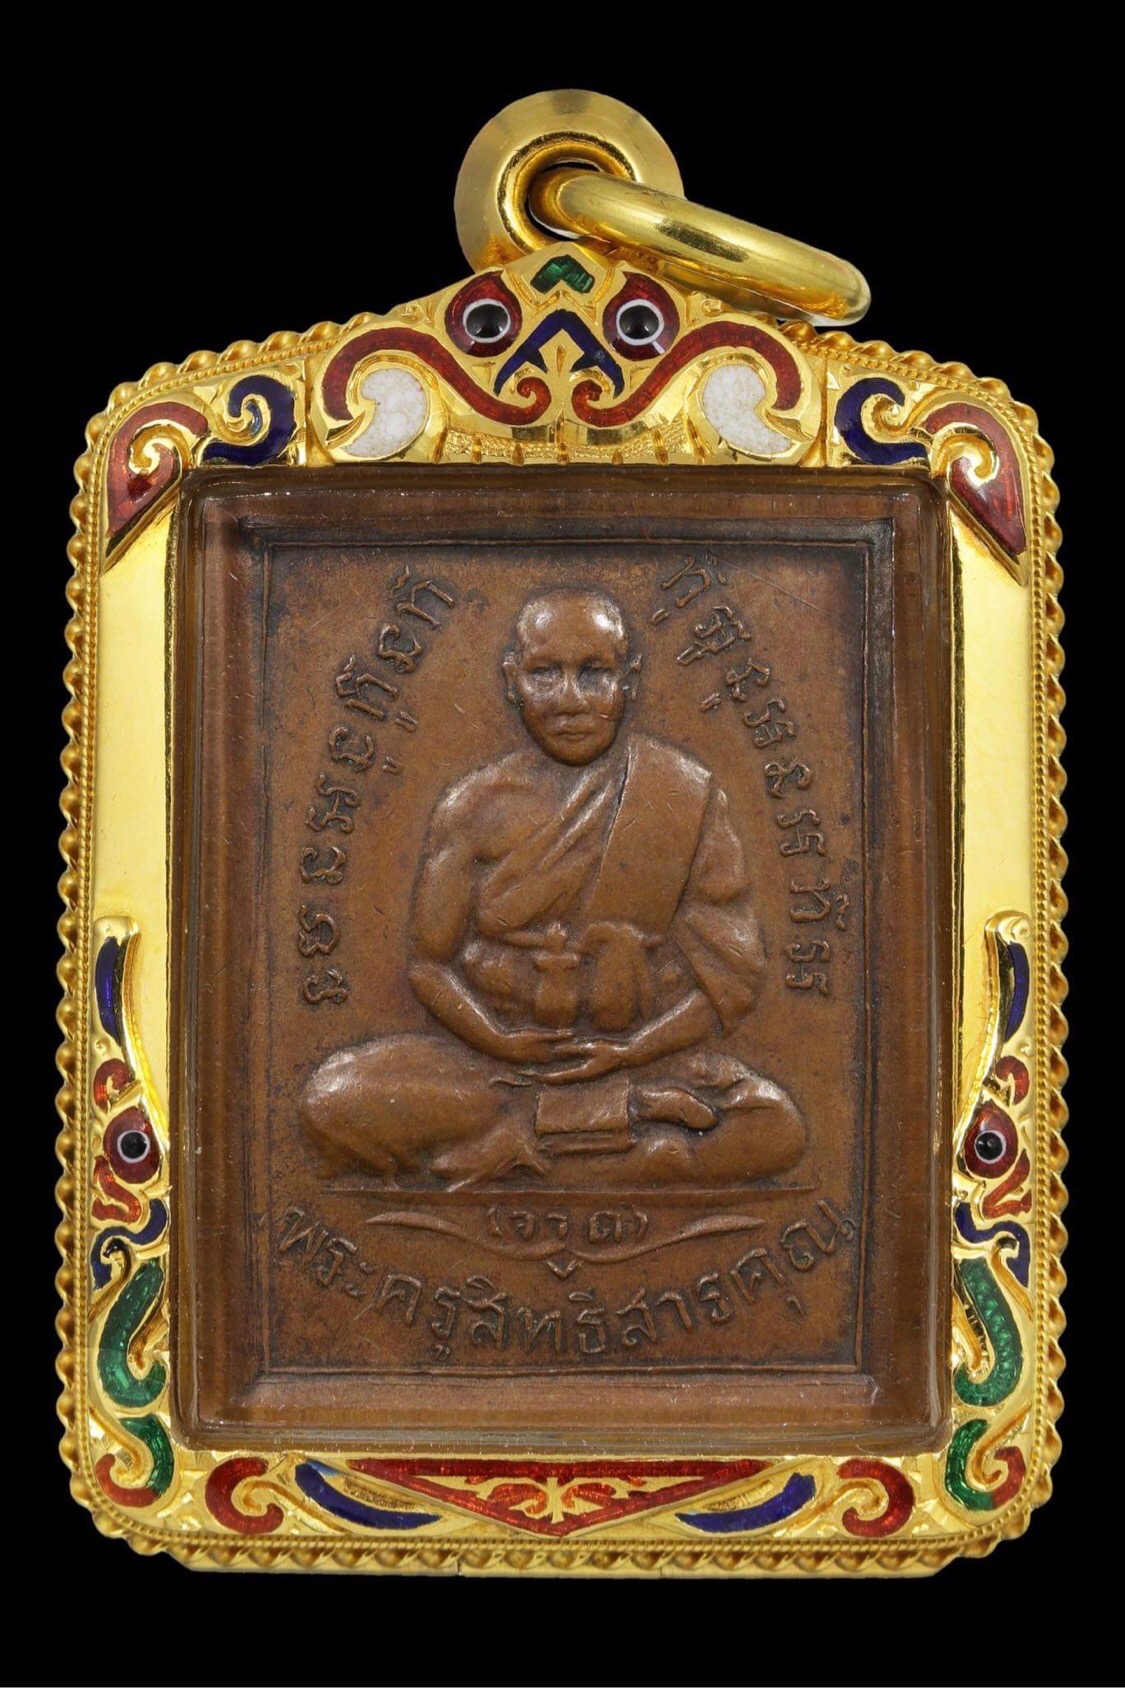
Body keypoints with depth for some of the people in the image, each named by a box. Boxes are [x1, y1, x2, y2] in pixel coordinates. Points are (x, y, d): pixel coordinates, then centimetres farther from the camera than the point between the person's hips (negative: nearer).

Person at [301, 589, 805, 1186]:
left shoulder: (686, 796, 1)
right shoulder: (474, 807, 3)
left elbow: (732, 976, -1)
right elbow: (431, 962, 4)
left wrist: (632, 1050, -13)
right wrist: (501, 1041, -14)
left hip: (645, 1054, -1)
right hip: (496, 1062, 1)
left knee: (775, 1129, -31)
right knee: (333, 1103, -24)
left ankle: (513, 1145, -18)